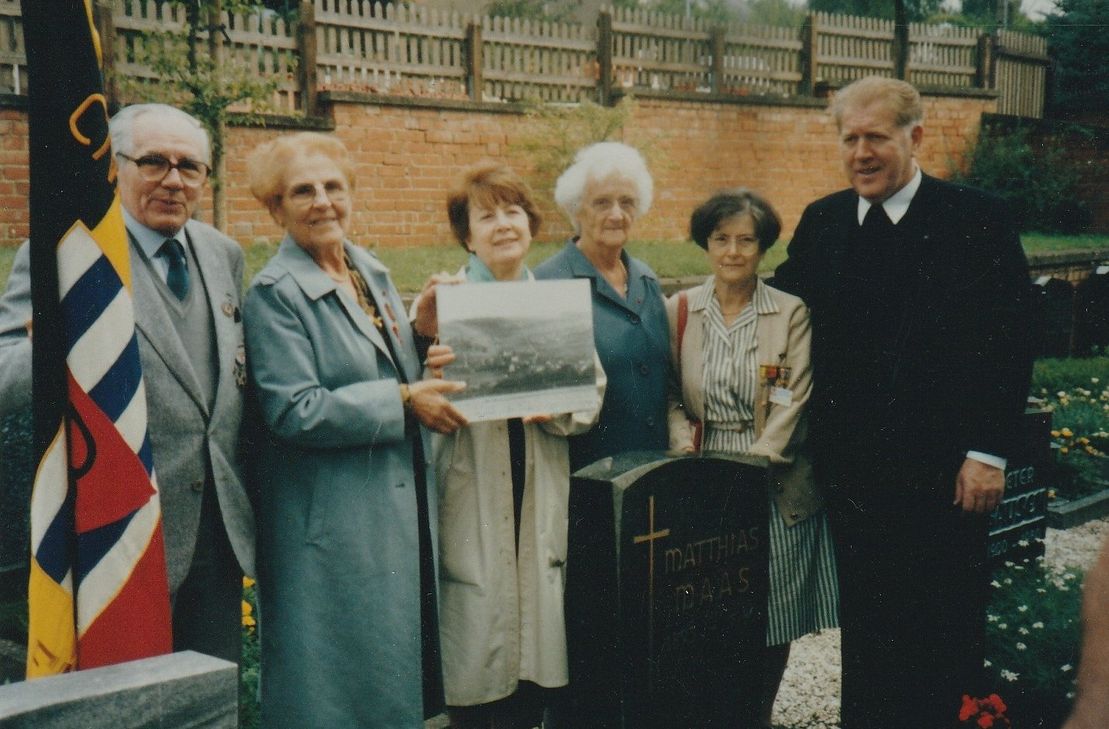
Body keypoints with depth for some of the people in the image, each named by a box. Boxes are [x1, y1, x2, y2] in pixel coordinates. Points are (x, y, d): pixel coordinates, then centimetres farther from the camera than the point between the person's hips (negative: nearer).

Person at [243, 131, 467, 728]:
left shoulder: (373, 272, 11)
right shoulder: (274, 294, -11)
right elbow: (294, 412, -20)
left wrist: (429, 342, 0)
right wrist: (404, 401, -18)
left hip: (401, 507, 7)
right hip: (329, 519, -7)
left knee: (400, 664, 16)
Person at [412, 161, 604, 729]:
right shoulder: (443, 301, 0)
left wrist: (557, 408, -14)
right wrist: (424, 337, -28)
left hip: (541, 493, 4)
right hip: (470, 497, -3)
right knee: (473, 669, 0)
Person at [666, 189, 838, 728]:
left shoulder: (792, 314, -1)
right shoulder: (679, 310, 5)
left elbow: (792, 402, -7)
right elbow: (669, 395, 4)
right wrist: (688, 457, -12)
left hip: (773, 485, -1)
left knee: (772, 615, 5)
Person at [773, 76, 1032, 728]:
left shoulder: (978, 219, -6)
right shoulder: (822, 222, 6)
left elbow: (1010, 345, -8)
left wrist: (988, 453, -12)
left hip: (944, 470, -3)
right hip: (854, 467, 4)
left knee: (946, 627, 8)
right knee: (864, 623, 15)